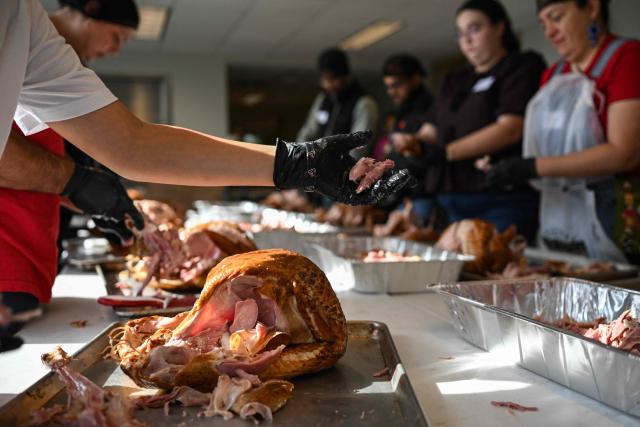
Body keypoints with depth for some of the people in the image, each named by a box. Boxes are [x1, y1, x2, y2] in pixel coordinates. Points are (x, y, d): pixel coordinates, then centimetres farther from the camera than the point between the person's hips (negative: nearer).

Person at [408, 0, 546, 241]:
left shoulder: (521, 67, 2)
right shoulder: (455, 82, 22)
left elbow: (510, 129, -12)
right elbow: (431, 131, 17)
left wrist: (446, 152, -15)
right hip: (453, 203, 6)